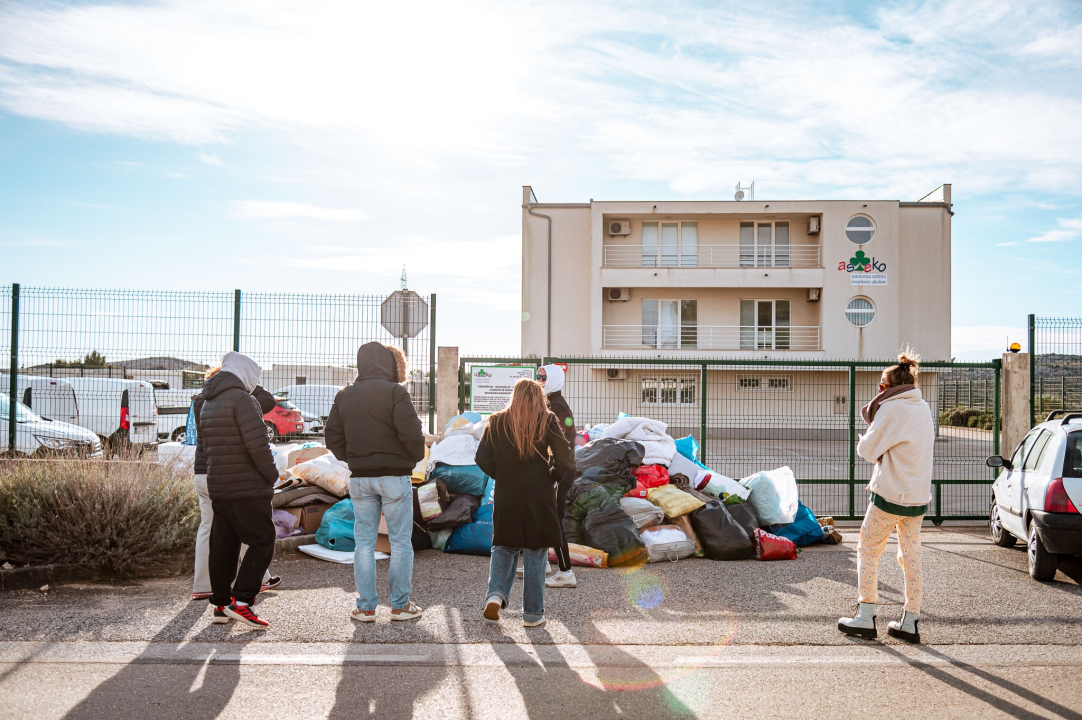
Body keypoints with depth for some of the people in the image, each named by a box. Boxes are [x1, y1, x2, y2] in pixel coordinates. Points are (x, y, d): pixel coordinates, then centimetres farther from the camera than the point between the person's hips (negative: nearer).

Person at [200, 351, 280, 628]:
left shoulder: (207, 404, 17)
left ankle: (221, 604, 17)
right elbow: (257, 444, -19)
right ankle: (241, 601, -10)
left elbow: (204, 446, 24)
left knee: (223, 546, 12)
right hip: (247, 488, -9)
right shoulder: (242, 399, -12)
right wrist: (271, 475, -8)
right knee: (262, 543, -4)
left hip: (218, 487, 9)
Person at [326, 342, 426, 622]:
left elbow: (333, 438, 7)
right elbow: (411, 433, -16)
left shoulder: (344, 396, 7)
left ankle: (366, 606, 13)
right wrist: (416, 458, 2)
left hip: (359, 478, 5)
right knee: (400, 542, 6)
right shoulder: (394, 392, -10)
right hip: (394, 476, -4)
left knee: (364, 543, 10)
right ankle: (401, 605, 11)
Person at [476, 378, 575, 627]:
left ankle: (496, 593, -4)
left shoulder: (497, 422, 2)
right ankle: (533, 612, 11)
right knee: (535, 552, 7)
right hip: (538, 497, -2)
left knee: (503, 547, 17)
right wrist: (555, 474, 8)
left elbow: (483, 459, -1)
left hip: (505, 496, 2)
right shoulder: (547, 421, -4)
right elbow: (565, 458, -10)